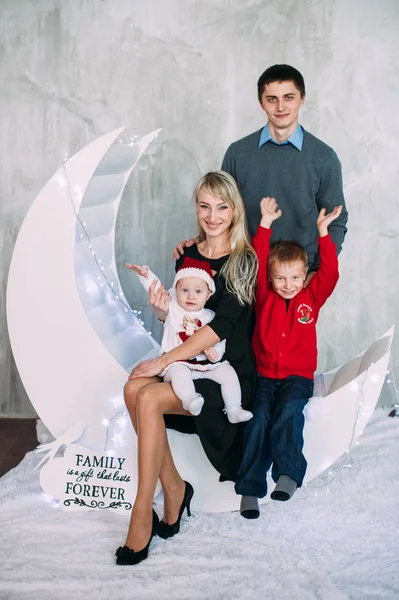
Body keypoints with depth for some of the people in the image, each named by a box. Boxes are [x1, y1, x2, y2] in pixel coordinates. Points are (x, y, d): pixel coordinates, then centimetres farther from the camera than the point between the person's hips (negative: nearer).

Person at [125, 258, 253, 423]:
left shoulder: (210, 317, 9)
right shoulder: (172, 306, 7)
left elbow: (219, 342, 5)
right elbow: (157, 288, 0)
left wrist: (215, 353, -17)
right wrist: (145, 274, -17)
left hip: (206, 365, 3)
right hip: (177, 364, -3)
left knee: (228, 372, -15)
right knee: (179, 372, -36)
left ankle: (233, 409, -15)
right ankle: (190, 400, -52)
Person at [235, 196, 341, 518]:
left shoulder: (312, 297, 6)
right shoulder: (265, 296, 7)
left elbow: (330, 271, -5)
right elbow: (258, 262, 0)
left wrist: (323, 231, -9)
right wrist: (265, 225, -3)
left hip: (298, 375, 0)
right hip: (265, 374, 1)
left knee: (288, 411, -30)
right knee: (258, 418, -20)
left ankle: (288, 472, -27)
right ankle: (250, 485, -17)